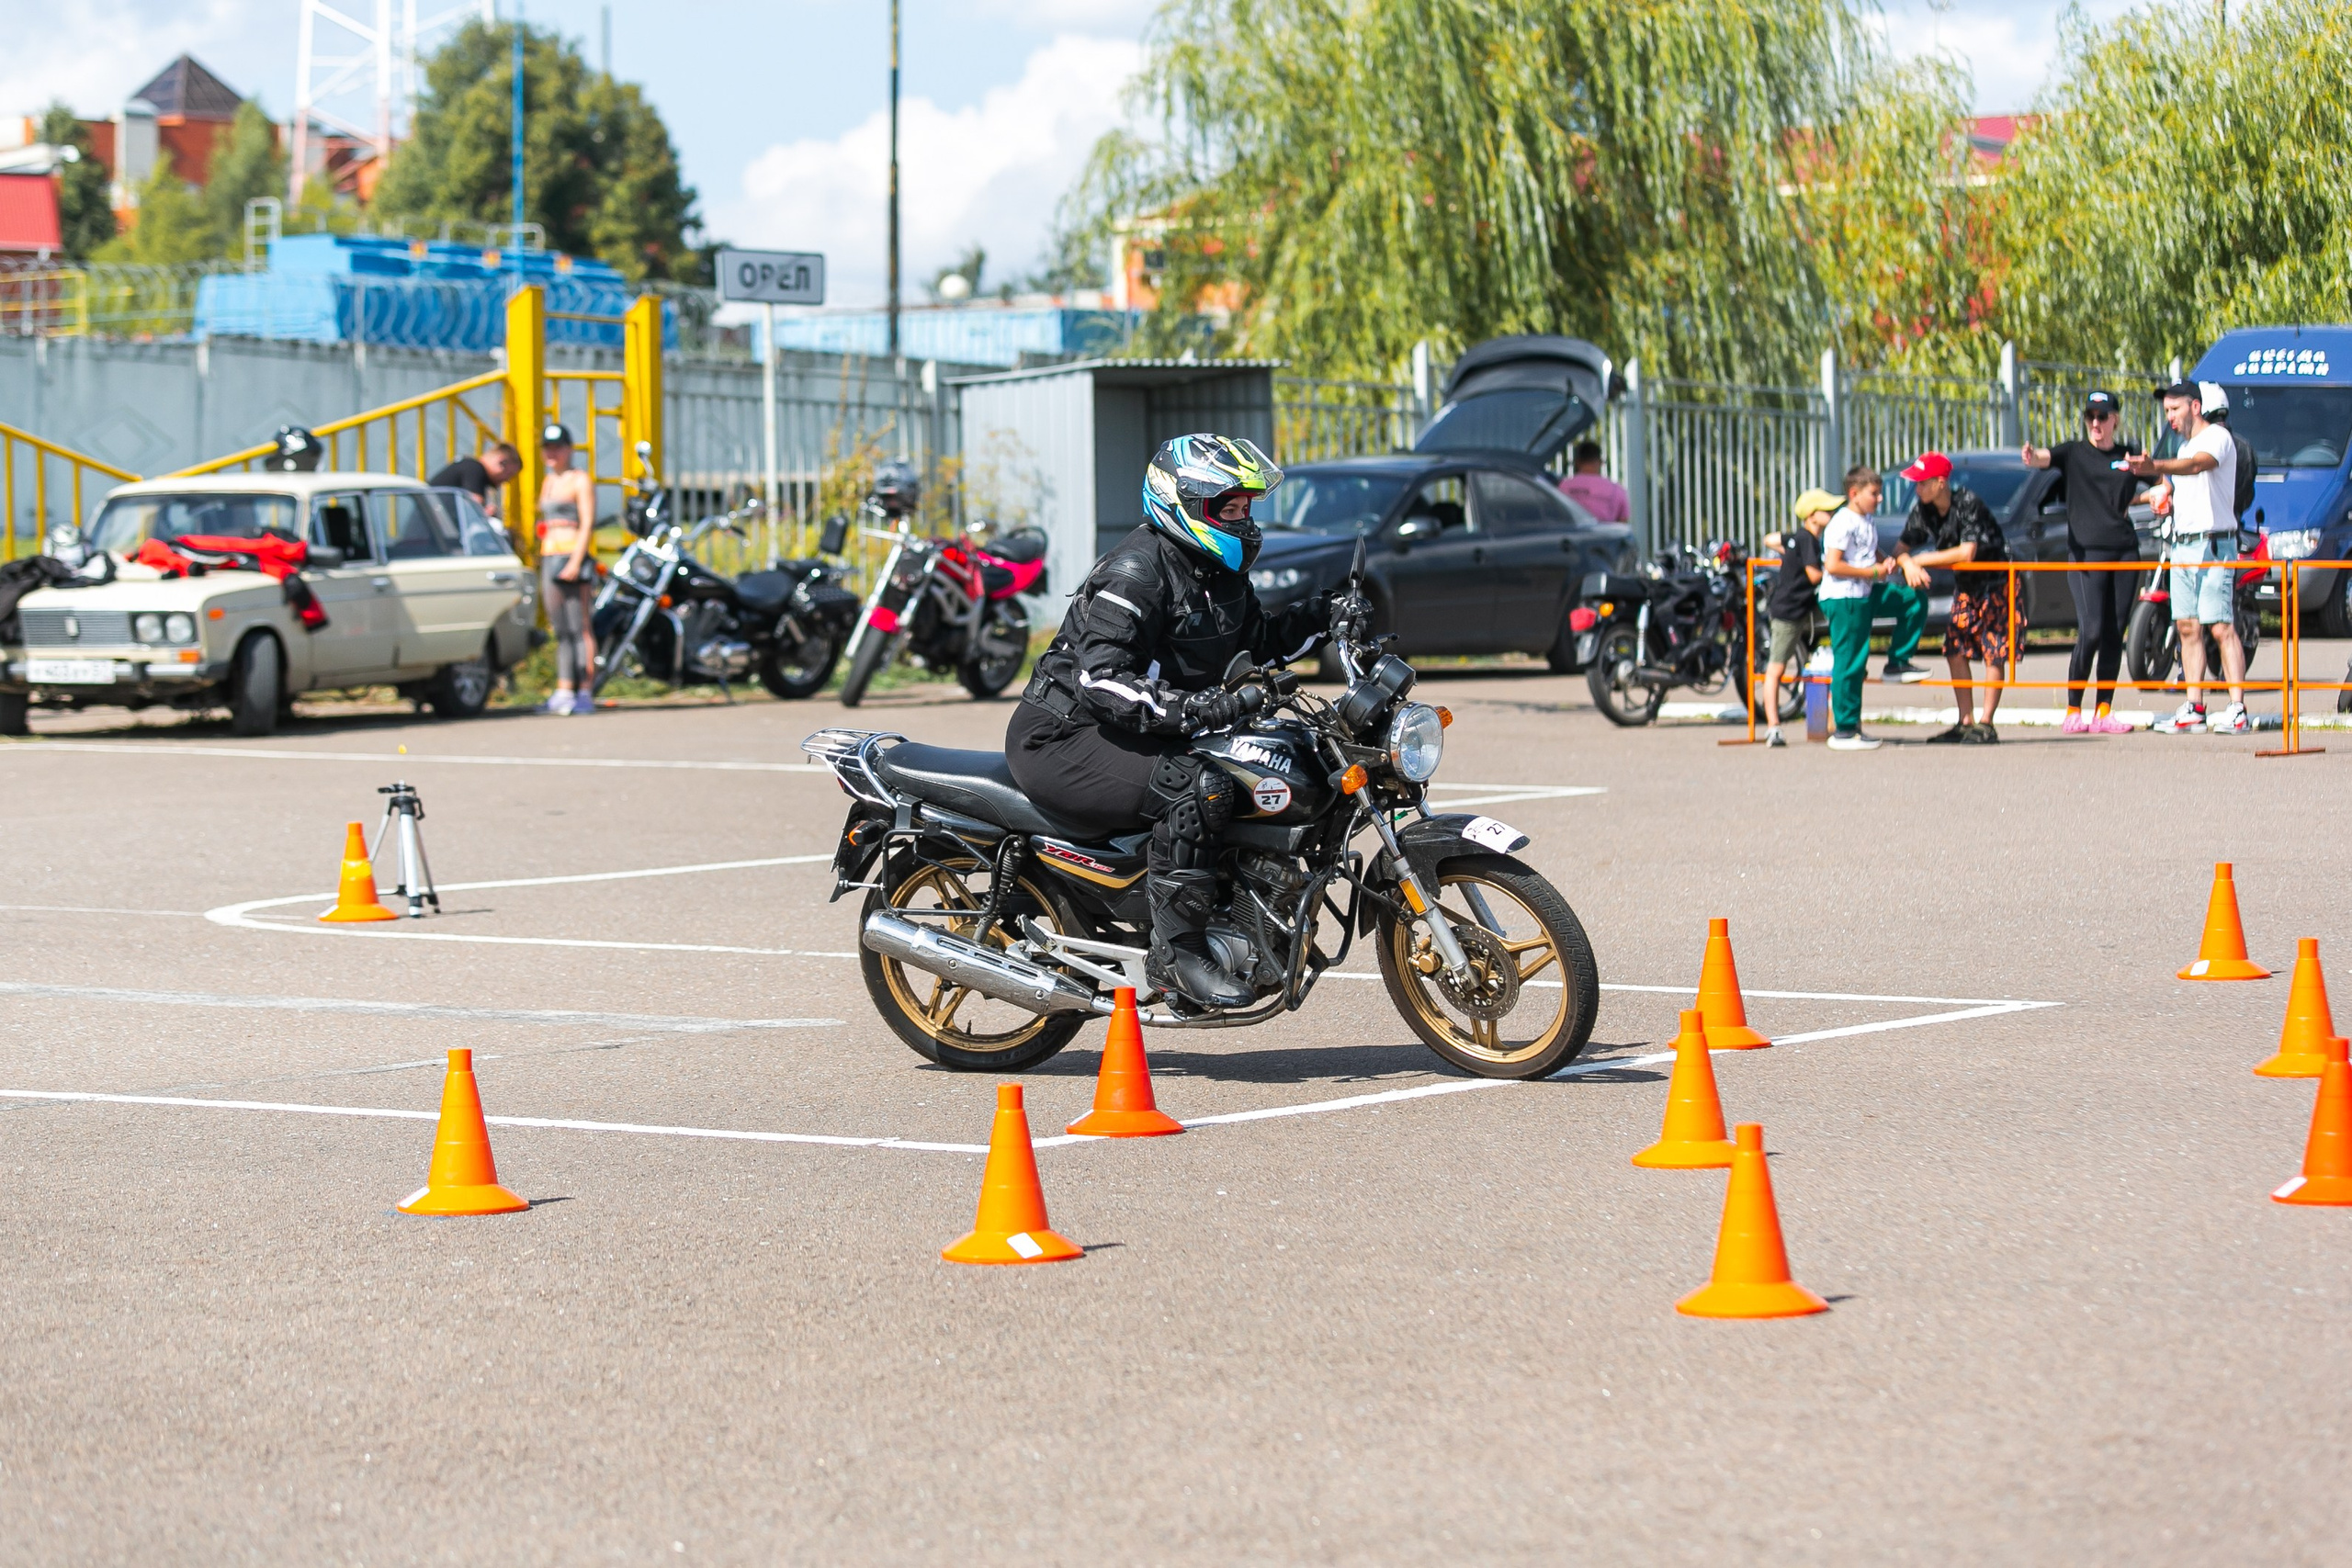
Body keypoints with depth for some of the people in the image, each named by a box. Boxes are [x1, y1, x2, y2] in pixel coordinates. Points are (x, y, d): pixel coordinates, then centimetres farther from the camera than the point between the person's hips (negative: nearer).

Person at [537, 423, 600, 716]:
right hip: (548, 558, 8)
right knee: (561, 631, 7)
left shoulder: (580, 481, -2)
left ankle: (586, 692, -13)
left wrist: (575, 562, -19)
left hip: (572, 556, -8)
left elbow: (587, 524, -10)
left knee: (579, 628, -11)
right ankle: (564, 692, 7)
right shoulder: (548, 483, 21)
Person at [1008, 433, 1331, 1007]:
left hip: (1143, 735, 10)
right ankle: (1176, 951, -27)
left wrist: (1322, 615, 8)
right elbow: (1098, 679, -30)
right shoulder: (1138, 572, -20)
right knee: (1198, 788, -32)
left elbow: (1259, 641, 25)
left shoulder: (1219, 573, 10)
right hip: (1061, 739, -10)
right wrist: (1191, 710, -40)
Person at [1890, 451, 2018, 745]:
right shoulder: (1923, 509, -4)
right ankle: (1965, 722, 9)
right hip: (1965, 585, 8)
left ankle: (1986, 725, -6)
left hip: (1995, 581, -8)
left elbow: (1967, 552, -32)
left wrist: (1921, 559, -25)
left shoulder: (1969, 503, -25)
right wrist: (1908, 564, -25)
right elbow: (1902, 547, 0)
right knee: (1955, 650, 3)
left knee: (1994, 654, -7)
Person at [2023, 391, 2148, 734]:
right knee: (2090, 632, -13)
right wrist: (2031, 457, -40)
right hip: (2086, 550, -4)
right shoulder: (2074, 452, 4)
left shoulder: (2129, 455, 13)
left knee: (2115, 634, 3)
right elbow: (2046, 457, -17)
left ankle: (2104, 712, 8)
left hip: (2125, 549, 4)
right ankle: (2073, 711, -6)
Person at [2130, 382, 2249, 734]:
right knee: (2188, 627, 5)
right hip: (2182, 544, 9)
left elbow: (2198, 465, -30)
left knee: (2222, 627, -12)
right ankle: (2194, 709, 7)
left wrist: (2156, 466, -45)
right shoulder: (2184, 446, 20)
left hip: (2213, 543, -9)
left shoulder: (2217, 436, -8)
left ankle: (2238, 709, -13)